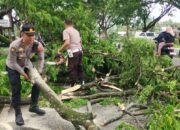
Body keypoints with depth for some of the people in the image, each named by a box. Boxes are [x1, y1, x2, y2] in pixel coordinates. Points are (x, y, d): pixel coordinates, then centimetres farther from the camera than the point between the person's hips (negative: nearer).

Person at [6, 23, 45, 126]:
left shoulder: (36, 44, -26)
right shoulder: (14, 45, -36)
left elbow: (41, 59, -12)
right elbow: (13, 63, -26)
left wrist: (39, 72, -20)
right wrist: (23, 74, -22)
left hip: (26, 65, 5)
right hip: (13, 67, -4)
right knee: (16, 89, -10)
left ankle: (33, 106, 20)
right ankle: (18, 113, 3)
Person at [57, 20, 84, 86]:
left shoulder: (66, 31, -4)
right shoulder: (76, 31, 20)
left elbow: (67, 43, -18)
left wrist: (60, 50, -9)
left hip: (73, 52, -8)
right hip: (80, 51, 8)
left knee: (72, 70, -2)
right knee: (80, 68, 16)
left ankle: (73, 85, 0)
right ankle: (82, 83, 23)